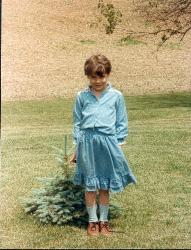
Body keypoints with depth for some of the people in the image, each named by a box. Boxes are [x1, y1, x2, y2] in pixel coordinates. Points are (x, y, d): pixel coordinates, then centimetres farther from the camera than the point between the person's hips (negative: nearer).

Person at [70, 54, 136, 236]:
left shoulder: (116, 96, 2)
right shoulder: (82, 97, 5)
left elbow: (121, 123, 7)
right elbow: (77, 123, 10)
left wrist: (118, 146, 3)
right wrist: (77, 148, 9)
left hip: (108, 142, 0)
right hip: (87, 142, 0)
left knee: (105, 186, 8)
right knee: (90, 185, 7)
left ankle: (104, 221, 22)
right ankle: (92, 221, 20)